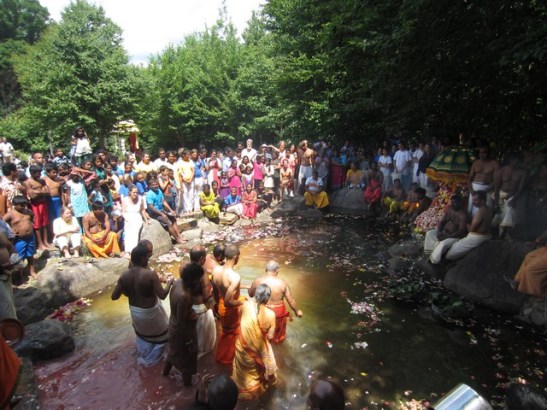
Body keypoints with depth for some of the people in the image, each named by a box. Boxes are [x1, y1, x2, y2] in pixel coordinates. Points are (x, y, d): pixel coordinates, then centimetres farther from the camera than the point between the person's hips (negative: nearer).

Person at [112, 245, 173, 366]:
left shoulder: (124, 275, -13)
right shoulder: (150, 274, -28)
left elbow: (114, 296, -8)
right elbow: (163, 295, -25)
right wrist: (169, 282, -8)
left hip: (134, 311, 5)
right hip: (150, 312, -5)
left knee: (142, 334, 34)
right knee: (161, 334, 24)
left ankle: (143, 356, 52)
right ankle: (151, 360, 38)